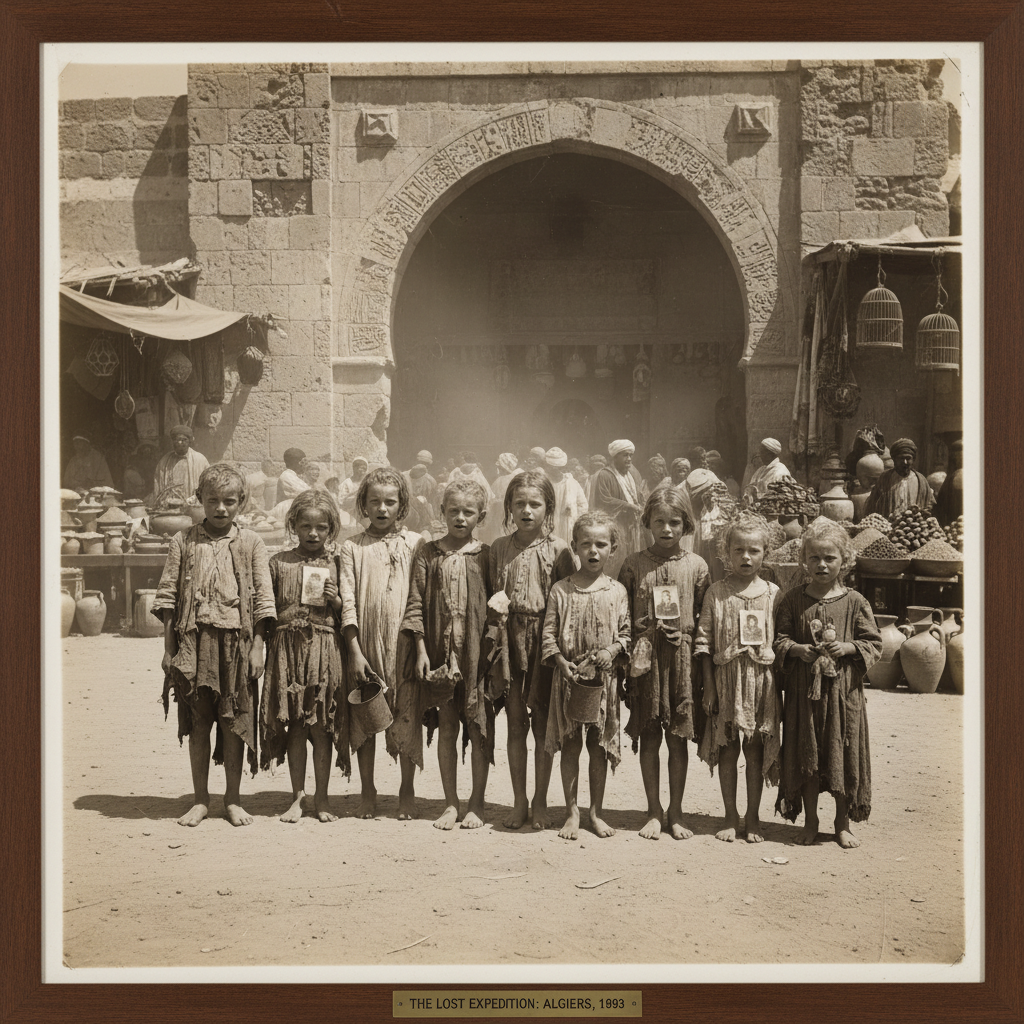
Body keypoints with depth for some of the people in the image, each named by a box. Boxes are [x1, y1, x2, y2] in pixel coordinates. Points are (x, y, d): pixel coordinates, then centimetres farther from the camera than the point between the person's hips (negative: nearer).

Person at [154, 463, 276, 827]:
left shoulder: (250, 543, 4)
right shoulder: (183, 543, 5)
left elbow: (263, 599, 2)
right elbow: (167, 597, 5)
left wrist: (257, 648, -3)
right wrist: (168, 649, 1)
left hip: (237, 641, 0)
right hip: (193, 641, 1)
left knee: (234, 723, 4)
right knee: (197, 724, 6)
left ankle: (233, 799, 17)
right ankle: (200, 800, 17)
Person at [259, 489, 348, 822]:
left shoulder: (335, 565, 6)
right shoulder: (279, 562, 6)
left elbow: (347, 614, 10)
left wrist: (336, 601, -10)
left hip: (325, 648, 0)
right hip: (288, 647, 0)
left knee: (322, 726, 2)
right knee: (294, 725, 5)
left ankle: (321, 797, 14)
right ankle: (298, 797, 15)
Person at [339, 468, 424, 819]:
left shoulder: (415, 544, 4)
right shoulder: (352, 547, 4)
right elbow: (347, 602, -1)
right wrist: (355, 652, -8)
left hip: (404, 645, -1)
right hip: (365, 645, 1)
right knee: (364, 720, 7)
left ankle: (407, 791, 19)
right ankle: (367, 793, 21)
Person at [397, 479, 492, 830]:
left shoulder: (485, 556, 2)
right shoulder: (428, 555, 4)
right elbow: (416, 606, 3)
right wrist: (421, 650, -3)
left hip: (478, 654, -1)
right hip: (440, 653, 1)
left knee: (479, 729, 4)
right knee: (446, 729, 7)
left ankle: (476, 802, 17)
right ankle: (451, 803, 17)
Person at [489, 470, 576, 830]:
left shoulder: (557, 549, -2)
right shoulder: (500, 547, 5)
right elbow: (492, 595, 13)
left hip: (545, 638, -2)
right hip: (510, 638, 2)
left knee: (542, 725, 5)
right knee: (516, 723, 7)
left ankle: (540, 802, 17)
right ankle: (519, 802, 17)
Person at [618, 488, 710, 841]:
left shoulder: (696, 566, 2)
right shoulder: (633, 564, 1)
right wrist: (627, 657, -1)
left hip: (682, 657, 0)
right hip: (645, 659, 0)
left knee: (679, 738, 7)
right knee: (649, 738, 6)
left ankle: (676, 811, 19)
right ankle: (653, 811, 18)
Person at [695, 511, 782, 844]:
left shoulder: (772, 594, 2)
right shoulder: (716, 593, 0)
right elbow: (704, 643, 0)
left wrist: (780, 688, 0)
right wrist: (708, 688, -4)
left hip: (761, 681, 0)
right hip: (726, 679, 0)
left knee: (756, 751, 8)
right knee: (727, 751, 6)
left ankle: (753, 818, 19)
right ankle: (731, 817, 18)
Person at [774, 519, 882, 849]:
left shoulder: (854, 602, 0)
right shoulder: (794, 600, 2)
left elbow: (874, 643, 2)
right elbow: (779, 639, 3)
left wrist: (848, 648, -14)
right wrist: (798, 650, -15)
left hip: (844, 689, 0)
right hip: (804, 689, 1)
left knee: (844, 755, 5)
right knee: (806, 755, 7)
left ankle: (843, 822, 21)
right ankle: (810, 820, 21)